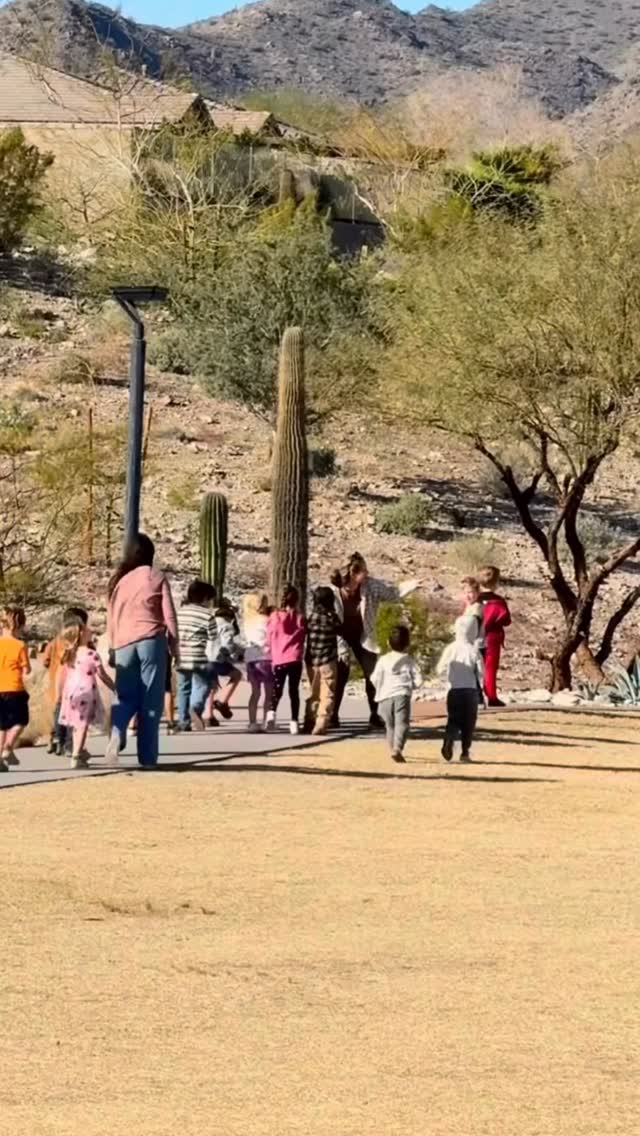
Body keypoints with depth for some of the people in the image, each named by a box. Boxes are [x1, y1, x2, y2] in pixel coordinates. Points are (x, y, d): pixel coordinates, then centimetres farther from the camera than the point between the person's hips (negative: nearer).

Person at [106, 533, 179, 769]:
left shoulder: (119, 581, 13)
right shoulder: (156, 578, 3)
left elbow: (111, 618, 16)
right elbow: (169, 616, 1)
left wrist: (112, 647, 23)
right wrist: (175, 648, 9)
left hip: (124, 645, 3)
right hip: (151, 641, -3)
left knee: (126, 697, 8)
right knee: (151, 702, 1)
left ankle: (117, 735, -22)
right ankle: (147, 757, -2)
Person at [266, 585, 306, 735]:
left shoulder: (274, 617, -1)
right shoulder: (300, 619, 0)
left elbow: (269, 639, 6)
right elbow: (303, 639, 9)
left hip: (278, 659, 0)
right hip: (295, 659, 0)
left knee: (277, 689, 7)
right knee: (294, 690, 8)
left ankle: (272, 712, -19)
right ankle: (294, 722, 4)